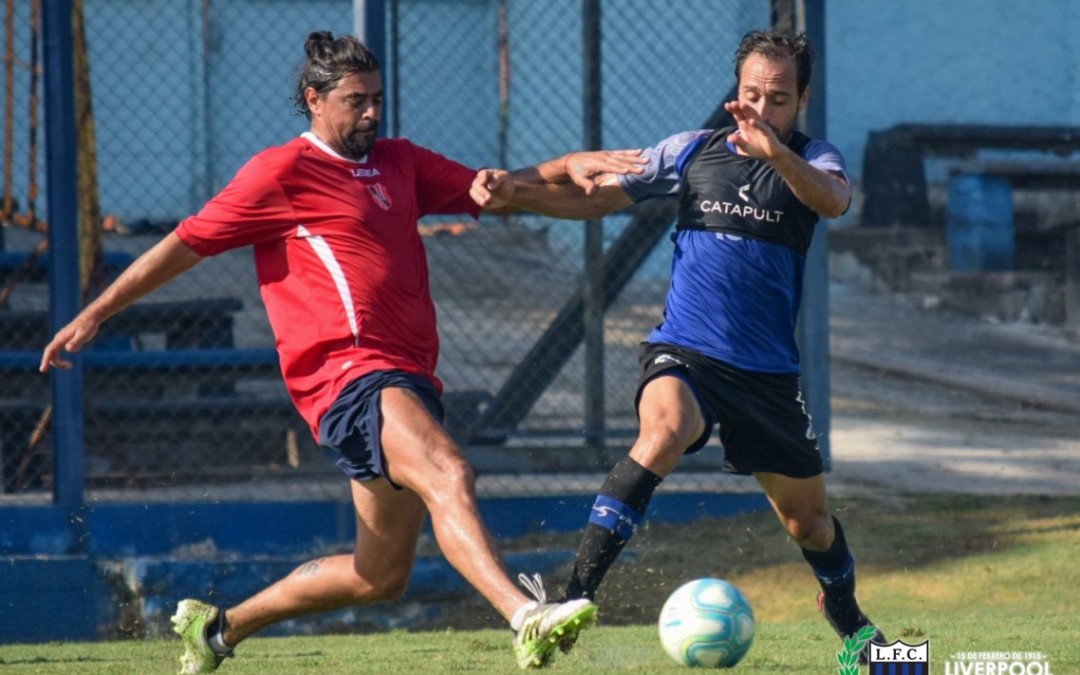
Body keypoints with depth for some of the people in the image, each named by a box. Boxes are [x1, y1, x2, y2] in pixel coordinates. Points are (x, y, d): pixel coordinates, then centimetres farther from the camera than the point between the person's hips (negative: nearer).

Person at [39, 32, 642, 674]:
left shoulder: (399, 162, 21)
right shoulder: (283, 172, 1)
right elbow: (188, 243, 4)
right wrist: (94, 315, 4)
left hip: (408, 379, 9)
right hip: (350, 373, -9)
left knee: (382, 576, 13)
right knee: (449, 476, -33)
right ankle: (528, 620, -54)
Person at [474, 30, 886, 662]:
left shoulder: (813, 160, 1)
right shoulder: (693, 152, 6)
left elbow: (835, 201, -24)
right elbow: (592, 197, 11)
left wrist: (774, 151, -42)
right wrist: (514, 188, -5)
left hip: (769, 371, 1)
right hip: (683, 354, -1)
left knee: (809, 520, 11)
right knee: (665, 429, -35)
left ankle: (848, 618, 44)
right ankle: (575, 595, -38)